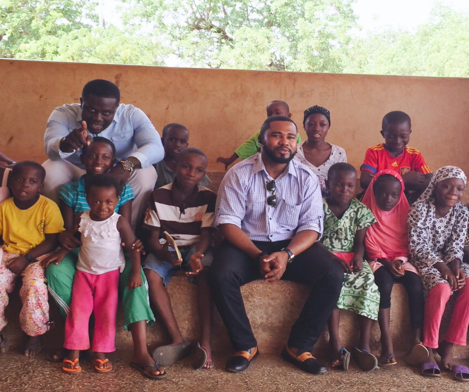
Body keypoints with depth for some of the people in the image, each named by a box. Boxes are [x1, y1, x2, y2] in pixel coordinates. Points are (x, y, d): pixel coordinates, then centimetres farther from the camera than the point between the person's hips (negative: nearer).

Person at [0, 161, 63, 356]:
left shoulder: (49, 207, -10)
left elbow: (51, 241, -11)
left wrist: (26, 259, -18)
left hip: (38, 257, -4)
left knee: (34, 285, -31)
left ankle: (34, 333, -8)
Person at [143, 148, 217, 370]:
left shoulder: (208, 197, -5)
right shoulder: (159, 196, -3)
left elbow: (206, 235, -9)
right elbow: (154, 237, -4)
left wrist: (197, 255, -33)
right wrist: (163, 254, -27)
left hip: (196, 246, -1)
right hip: (167, 248, 1)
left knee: (204, 272, -35)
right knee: (151, 275, -30)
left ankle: (205, 342, -35)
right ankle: (178, 340, -29)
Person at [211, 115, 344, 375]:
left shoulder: (306, 178, 1)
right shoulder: (240, 174, -5)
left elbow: (311, 226, -3)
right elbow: (228, 222, -9)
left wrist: (287, 254, -23)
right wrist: (258, 256, -23)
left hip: (292, 246, 2)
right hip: (247, 245, -1)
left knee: (333, 276, -22)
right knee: (221, 275, -31)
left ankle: (299, 346, -6)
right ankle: (245, 346, -9)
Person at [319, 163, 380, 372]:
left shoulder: (360, 210, 8)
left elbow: (360, 242, 5)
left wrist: (358, 257, -18)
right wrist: (333, 257, -22)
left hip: (351, 258, 3)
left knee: (368, 282, -24)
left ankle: (364, 344, -18)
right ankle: (335, 342, -34)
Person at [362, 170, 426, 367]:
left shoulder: (404, 211, 12)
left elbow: (407, 241, 11)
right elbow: (370, 244, -3)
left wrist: (400, 260, -7)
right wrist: (386, 262, -16)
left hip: (400, 260, 3)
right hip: (378, 261, -3)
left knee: (416, 283, -28)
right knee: (384, 283, -35)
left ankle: (417, 340, -32)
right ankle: (386, 343, -37)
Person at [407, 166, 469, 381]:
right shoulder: (420, 208, -11)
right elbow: (418, 245, -17)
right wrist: (442, 267, -26)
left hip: (448, 262, 5)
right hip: (424, 261, -5)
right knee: (442, 287, -34)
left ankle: (448, 347, -17)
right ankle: (428, 349, -21)